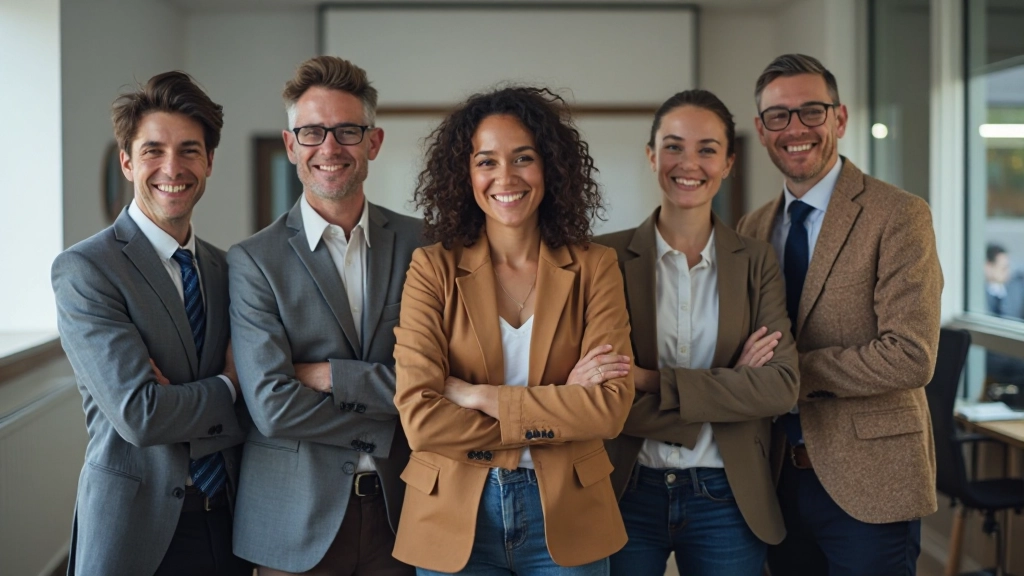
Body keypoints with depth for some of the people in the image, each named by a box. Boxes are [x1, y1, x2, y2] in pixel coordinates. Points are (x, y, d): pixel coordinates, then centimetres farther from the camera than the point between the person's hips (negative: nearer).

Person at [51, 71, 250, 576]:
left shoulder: (224, 268, 7)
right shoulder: (83, 270, -12)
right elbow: (139, 415, -21)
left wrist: (184, 401, -13)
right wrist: (229, 388, -6)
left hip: (226, 522, 5)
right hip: (138, 531, -5)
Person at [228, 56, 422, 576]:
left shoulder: (420, 244, 1)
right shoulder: (253, 260, -6)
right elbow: (273, 407, -14)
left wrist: (327, 375, -14)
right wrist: (388, 426, -10)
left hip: (401, 509, 2)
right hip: (297, 520, -2)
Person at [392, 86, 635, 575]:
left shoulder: (593, 268, -2)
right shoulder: (433, 269, -5)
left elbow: (610, 407, -12)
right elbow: (419, 418, -14)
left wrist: (479, 396, -16)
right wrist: (559, 411, -14)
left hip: (565, 516, 1)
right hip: (454, 516, 0)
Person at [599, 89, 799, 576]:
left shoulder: (756, 261, 2)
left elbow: (782, 385, -10)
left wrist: (652, 382, -18)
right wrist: (728, 389, -16)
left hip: (727, 500, 1)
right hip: (628, 495, -1)